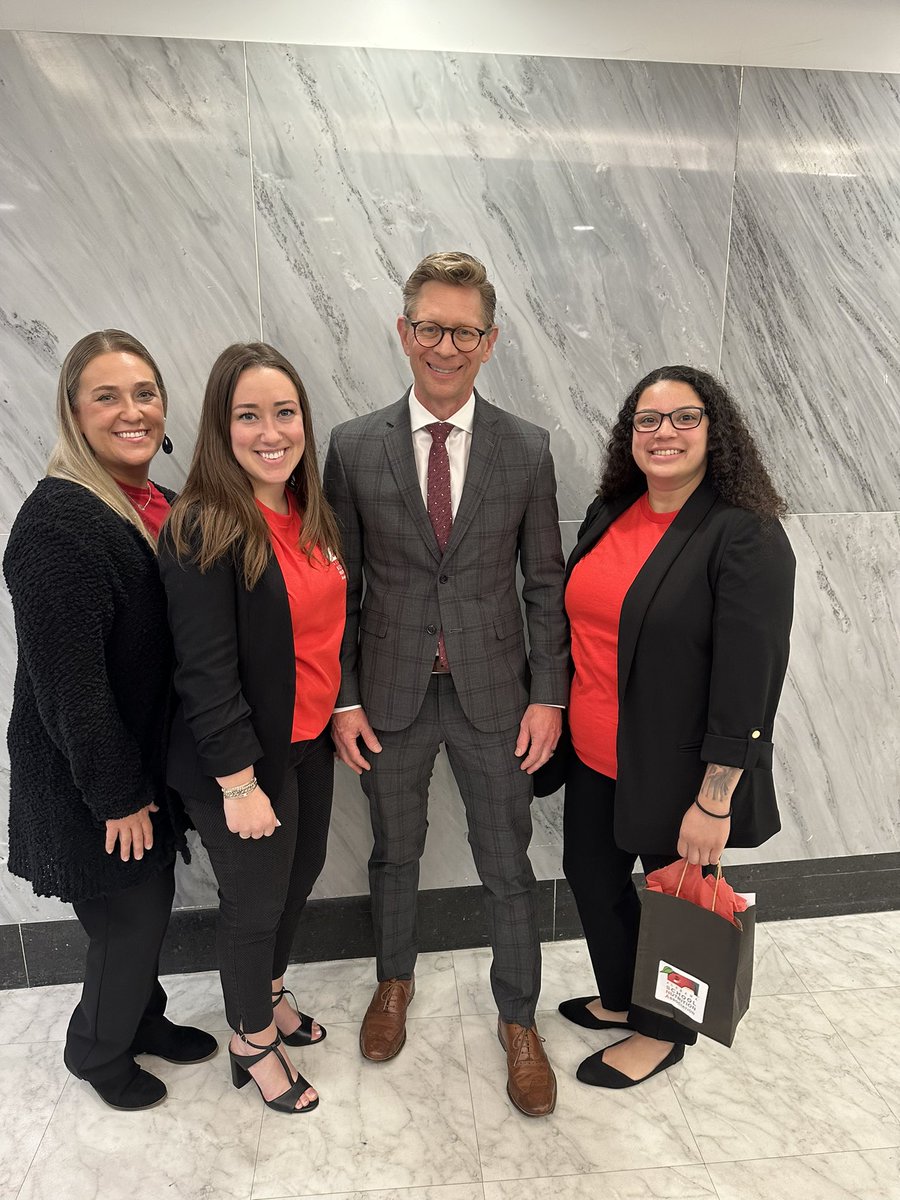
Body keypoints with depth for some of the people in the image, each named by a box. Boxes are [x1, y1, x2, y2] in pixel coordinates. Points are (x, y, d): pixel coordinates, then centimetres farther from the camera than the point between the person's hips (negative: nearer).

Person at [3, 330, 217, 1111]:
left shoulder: (165, 509, 2)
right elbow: (67, 683, -24)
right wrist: (116, 795, -16)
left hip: (151, 762, 7)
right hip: (89, 784, -7)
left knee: (149, 907, 22)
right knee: (131, 919, 11)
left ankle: (143, 1018, 49)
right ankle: (97, 1051, 40)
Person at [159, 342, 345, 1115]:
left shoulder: (310, 515, 2)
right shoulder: (204, 531, -22)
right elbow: (205, 673, -22)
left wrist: (341, 711, 11)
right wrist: (240, 784, -20)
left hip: (309, 739, 7)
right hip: (245, 756, -7)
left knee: (302, 871, 23)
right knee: (255, 898, 12)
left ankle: (271, 991, 50)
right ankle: (254, 1041, 39)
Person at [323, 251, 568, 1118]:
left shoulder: (526, 448, -4)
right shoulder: (354, 447, -4)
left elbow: (545, 583, 0)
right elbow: (339, 586, -1)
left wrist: (547, 694, -4)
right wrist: (343, 698, -3)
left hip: (492, 693, 0)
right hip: (390, 695, 1)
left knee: (507, 867, 13)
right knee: (394, 853, 20)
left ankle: (517, 1019, 37)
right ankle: (394, 981, 48)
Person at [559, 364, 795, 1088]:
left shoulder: (747, 535, -17)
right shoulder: (610, 515, 3)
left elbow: (748, 678, -19)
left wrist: (714, 802, -19)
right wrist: (555, 715, 13)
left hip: (674, 771, -6)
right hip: (595, 756, 7)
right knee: (592, 876, 20)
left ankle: (662, 1033, 41)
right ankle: (619, 999, 47)